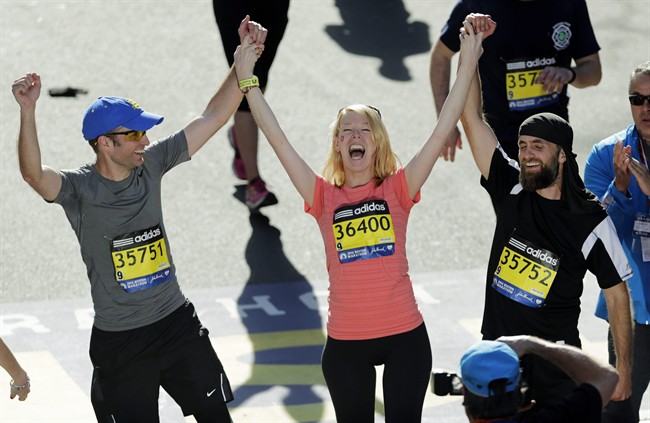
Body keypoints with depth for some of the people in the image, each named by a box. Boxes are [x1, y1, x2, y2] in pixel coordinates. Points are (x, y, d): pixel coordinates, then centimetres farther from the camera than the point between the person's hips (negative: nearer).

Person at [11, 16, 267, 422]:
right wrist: (28, 111, -50)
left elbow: (214, 116, 1)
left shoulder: (151, 164, -3)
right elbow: (35, 175, -37)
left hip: (178, 323, 4)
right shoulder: (79, 188, -15)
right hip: (119, 342, -4)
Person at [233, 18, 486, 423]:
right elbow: (278, 139, 1)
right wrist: (248, 79, -1)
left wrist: (468, 65, -6)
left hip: (405, 335, -1)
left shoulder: (397, 189, 2)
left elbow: (443, 131, -2)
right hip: (346, 342, 1)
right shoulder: (324, 196, 3)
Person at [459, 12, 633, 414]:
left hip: (555, 366, -3)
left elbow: (617, 295, -6)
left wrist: (623, 372, -8)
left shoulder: (592, 220, -10)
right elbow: (472, 116, -4)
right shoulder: (511, 189, -1)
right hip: (496, 355, 4)